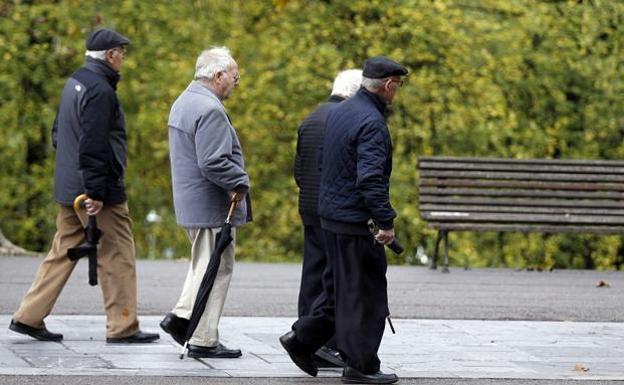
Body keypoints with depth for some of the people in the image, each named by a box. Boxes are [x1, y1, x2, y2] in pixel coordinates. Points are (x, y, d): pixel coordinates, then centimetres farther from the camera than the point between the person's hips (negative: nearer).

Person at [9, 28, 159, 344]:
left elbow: (58, 133, 22)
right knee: (117, 257, -1)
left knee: (63, 252, 14)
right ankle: (122, 327, 3)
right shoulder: (100, 90, -17)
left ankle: (29, 317, 13)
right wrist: (96, 192, -22)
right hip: (102, 190, -9)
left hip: (68, 188, 9)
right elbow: (93, 145, -22)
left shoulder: (74, 82, 14)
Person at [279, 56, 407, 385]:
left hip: (330, 213, 9)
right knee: (364, 291, -1)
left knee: (340, 285, 20)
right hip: (354, 220, -9)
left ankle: (302, 339, 19)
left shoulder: (339, 112, 11)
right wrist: (386, 222, -22)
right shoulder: (371, 122, -19)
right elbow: (371, 179, -26)